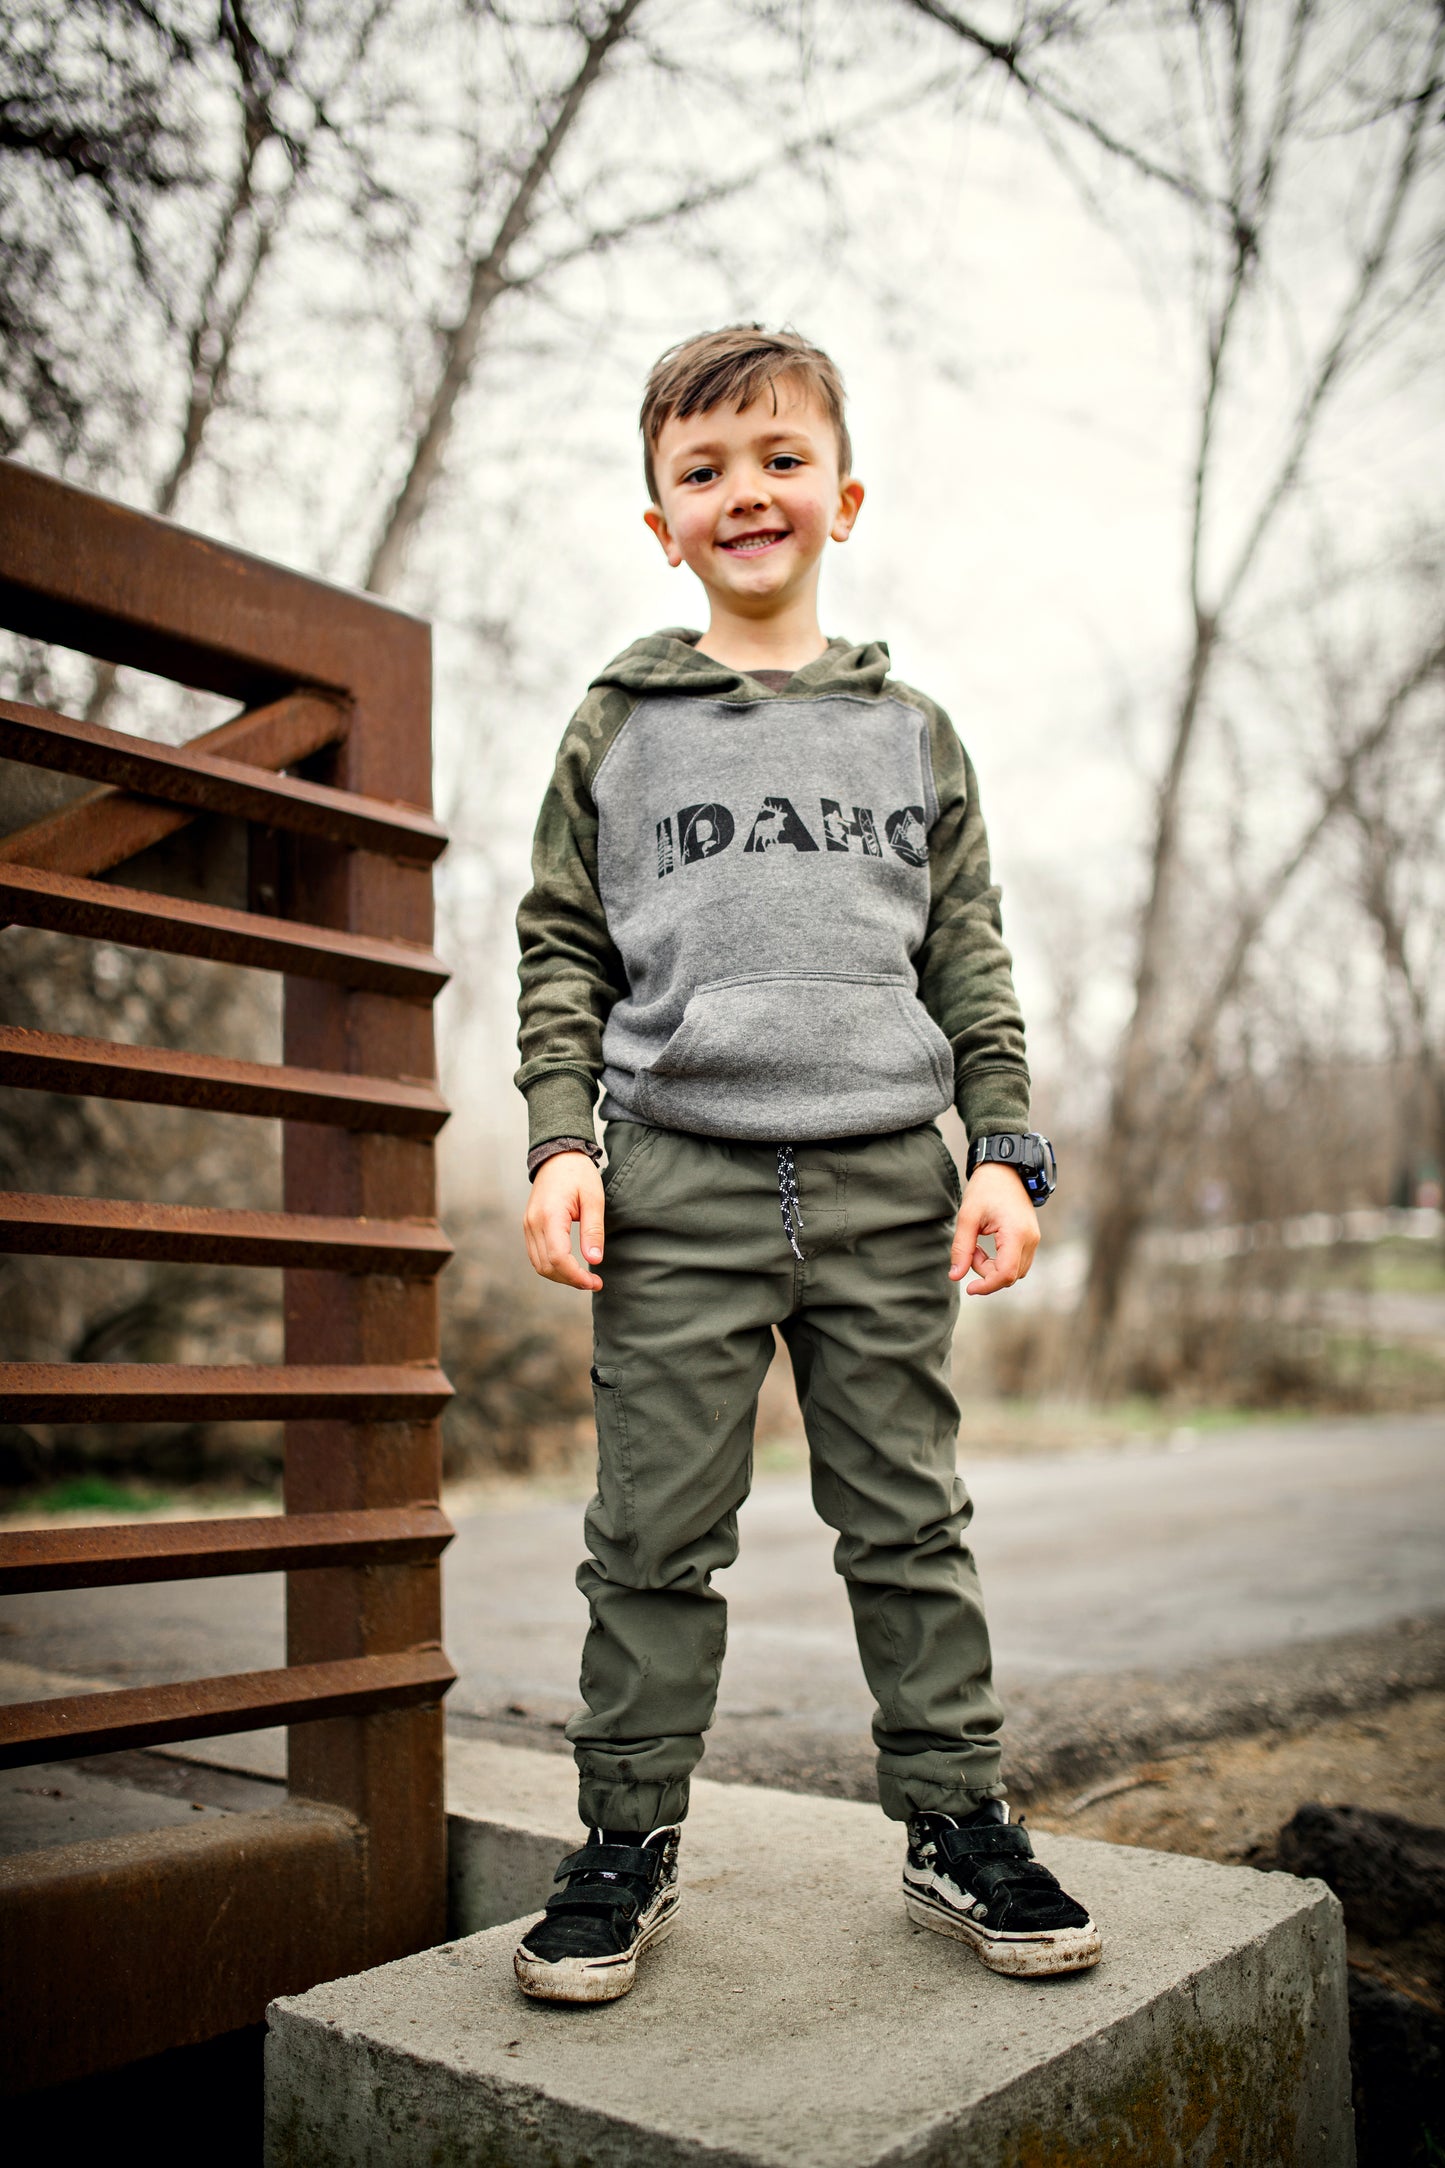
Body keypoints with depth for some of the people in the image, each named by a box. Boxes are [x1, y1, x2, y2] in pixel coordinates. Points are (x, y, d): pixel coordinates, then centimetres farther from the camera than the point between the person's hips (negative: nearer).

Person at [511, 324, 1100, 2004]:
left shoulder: (911, 732, 12)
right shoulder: (619, 729, 9)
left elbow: (969, 954, 11)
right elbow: (564, 950, 8)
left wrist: (1003, 1149, 2)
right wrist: (560, 1141, -3)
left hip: (887, 1182, 1)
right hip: (678, 1184, -1)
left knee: (908, 1521, 8)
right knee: (654, 1534, 4)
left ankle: (954, 1821, 22)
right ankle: (629, 1837, 19)